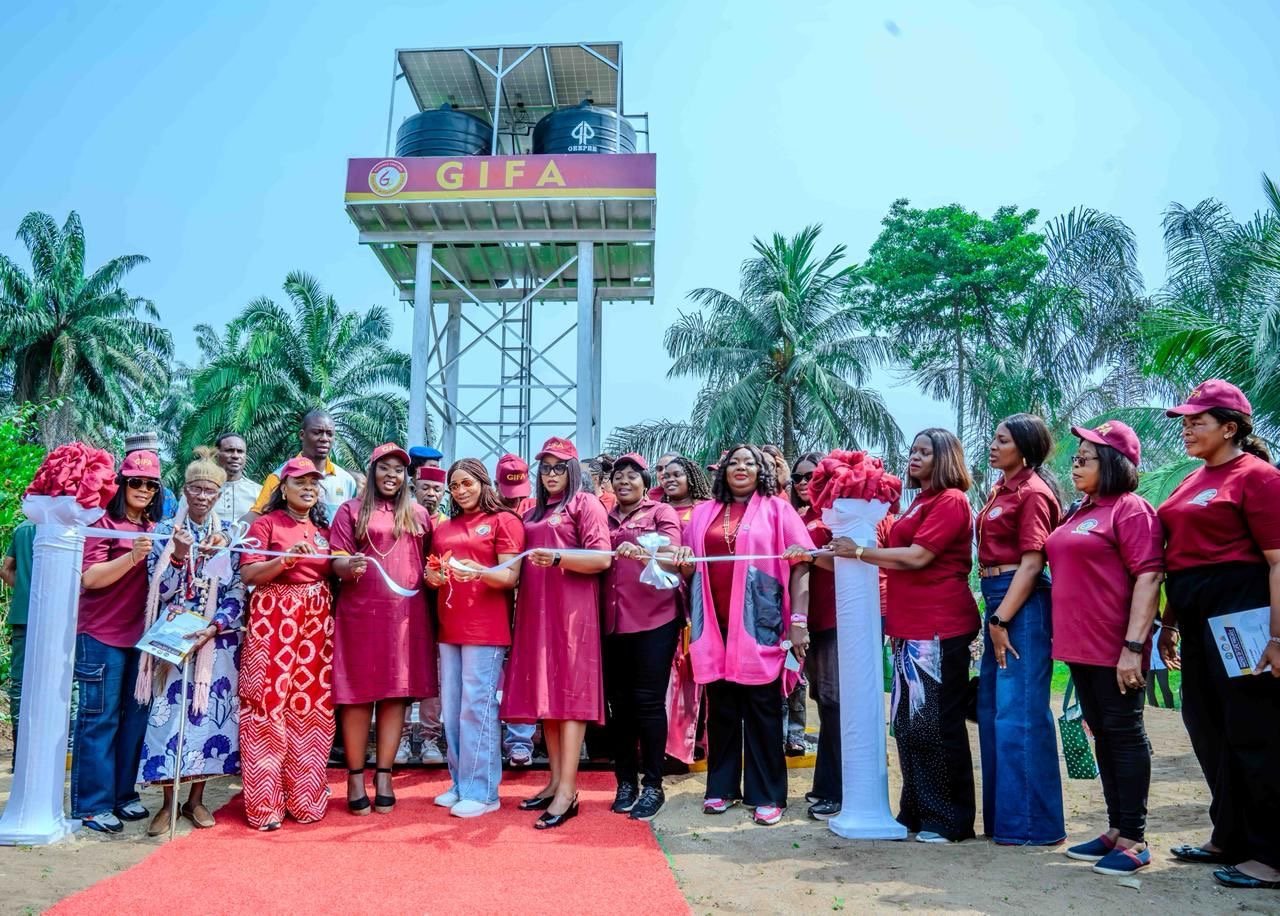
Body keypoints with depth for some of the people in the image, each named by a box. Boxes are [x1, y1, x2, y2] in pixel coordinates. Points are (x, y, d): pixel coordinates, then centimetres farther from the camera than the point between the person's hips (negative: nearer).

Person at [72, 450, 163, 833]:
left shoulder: (155, 529, 11)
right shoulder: (104, 522, -6)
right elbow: (90, 577, -14)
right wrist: (132, 556, -28)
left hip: (142, 635, 6)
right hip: (102, 635, -6)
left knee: (135, 716, 10)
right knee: (100, 718, 1)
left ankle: (123, 793, 22)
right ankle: (92, 804, 9)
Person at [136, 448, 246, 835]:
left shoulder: (230, 533, 3)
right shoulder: (165, 531, 2)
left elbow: (237, 592, -1)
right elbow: (160, 589, -4)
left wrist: (213, 627, -15)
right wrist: (180, 555, -20)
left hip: (218, 637, 1)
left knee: (210, 711, 2)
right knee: (170, 710, -2)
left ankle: (196, 799, 16)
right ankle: (168, 803, 10)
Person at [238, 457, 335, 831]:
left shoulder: (323, 529, 17)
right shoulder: (266, 523, 1)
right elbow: (247, 574, -8)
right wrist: (285, 560, -22)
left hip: (316, 620, 5)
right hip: (274, 619, -5)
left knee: (312, 706, 3)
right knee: (270, 706, -5)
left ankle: (304, 798, 15)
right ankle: (265, 804, 4)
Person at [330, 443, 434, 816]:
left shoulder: (419, 515, 15)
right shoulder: (352, 510, 6)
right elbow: (336, 562, -1)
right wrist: (349, 567, -22)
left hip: (407, 614, 3)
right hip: (361, 613, -2)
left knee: (397, 693, 3)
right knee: (359, 693, 1)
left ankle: (384, 775, 12)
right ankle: (355, 777, 11)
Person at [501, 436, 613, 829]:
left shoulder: (585, 503, 0)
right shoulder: (533, 514, 20)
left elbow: (602, 559, -11)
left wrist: (557, 557, -22)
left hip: (571, 609, -7)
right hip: (536, 610, 7)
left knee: (569, 692, -8)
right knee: (545, 693, 7)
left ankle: (568, 791, -8)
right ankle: (555, 781, 14)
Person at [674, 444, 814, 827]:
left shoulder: (776, 509, 3)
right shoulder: (704, 513, 13)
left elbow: (800, 565, -3)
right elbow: (690, 568, 18)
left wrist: (798, 620, -11)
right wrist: (685, 561, -6)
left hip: (759, 623, -3)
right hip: (716, 623, 3)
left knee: (762, 708, 2)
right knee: (720, 706, 9)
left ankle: (766, 795, 11)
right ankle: (721, 786, 21)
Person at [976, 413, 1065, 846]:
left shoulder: (1032, 492, -10)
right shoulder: (1002, 490, 15)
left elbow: (1031, 563, -16)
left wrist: (1002, 620, -16)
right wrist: (995, 618, 11)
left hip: (1022, 605, -10)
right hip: (999, 602, 10)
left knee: (1019, 712, -4)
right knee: (993, 709, 14)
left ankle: (1031, 822, 8)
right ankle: (1002, 814, 26)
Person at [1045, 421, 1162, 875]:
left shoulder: (1130, 509, -10)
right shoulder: (1080, 513, 14)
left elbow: (1148, 578, -17)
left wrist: (1133, 646, -21)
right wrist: (1063, 635, 16)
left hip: (1114, 647, -8)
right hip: (1080, 645, 8)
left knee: (1125, 734, 0)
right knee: (1102, 734, 13)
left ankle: (1134, 839, 9)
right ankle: (1116, 828, 23)